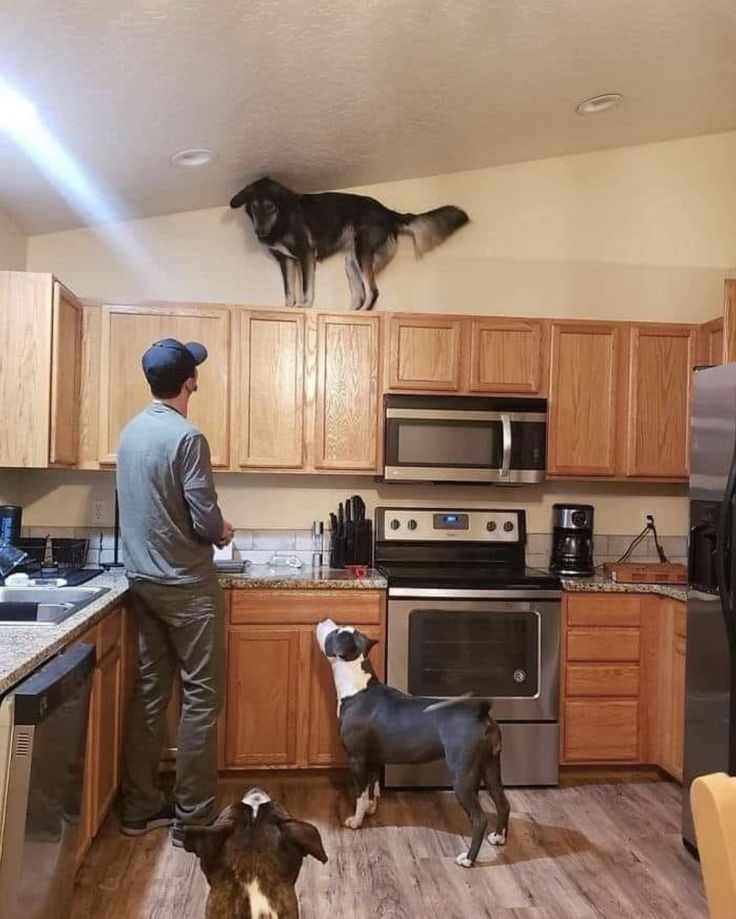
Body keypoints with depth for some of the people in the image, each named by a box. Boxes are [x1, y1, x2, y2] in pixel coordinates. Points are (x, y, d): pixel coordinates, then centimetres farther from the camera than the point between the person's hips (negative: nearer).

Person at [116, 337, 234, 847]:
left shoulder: (131, 432, 8)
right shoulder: (187, 437, -18)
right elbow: (206, 522, -20)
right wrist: (223, 531, 2)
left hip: (143, 580, 8)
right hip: (187, 586, -8)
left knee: (150, 691, 14)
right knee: (201, 697, 2)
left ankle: (140, 807, 23)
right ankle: (193, 819, 10)